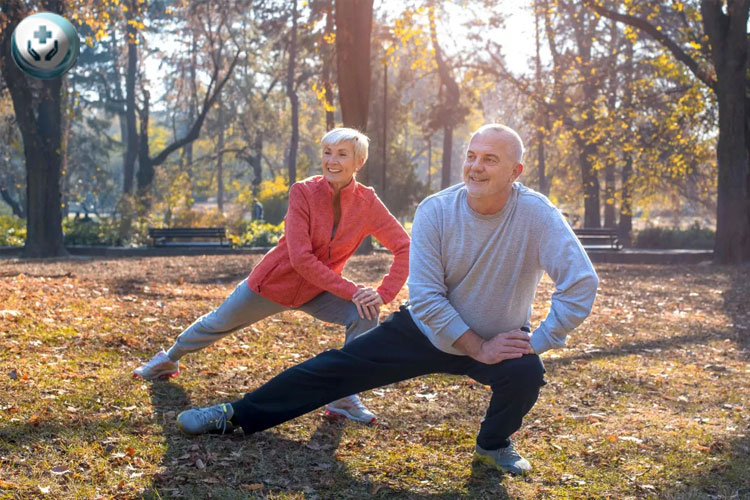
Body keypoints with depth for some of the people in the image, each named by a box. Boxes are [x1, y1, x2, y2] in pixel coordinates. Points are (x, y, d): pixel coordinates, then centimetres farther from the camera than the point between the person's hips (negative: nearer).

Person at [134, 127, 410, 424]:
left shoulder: (367, 202, -17)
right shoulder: (304, 193, -24)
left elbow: (404, 247, -12)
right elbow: (301, 258, -29)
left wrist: (384, 294, -25)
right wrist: (350, 291, -31)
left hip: (318, 292, 2)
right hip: (273, 282, -2)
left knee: (365, 314, -24)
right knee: (218, 324, 18)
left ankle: (343, 399, -12)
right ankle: (169, 360, 49)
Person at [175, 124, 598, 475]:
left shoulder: (537, 215, -24)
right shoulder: (435, 211, -18)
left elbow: (581, 284, -27)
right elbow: (426, 297, -18)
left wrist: (537, 344, -27)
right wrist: (478, 348, -23)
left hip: (502, 338, -1)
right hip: (429, 328, 2)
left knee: (526, 373, -32)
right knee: (336, 367, -2)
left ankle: (496, 444, 3)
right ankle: (237, 416, 10)